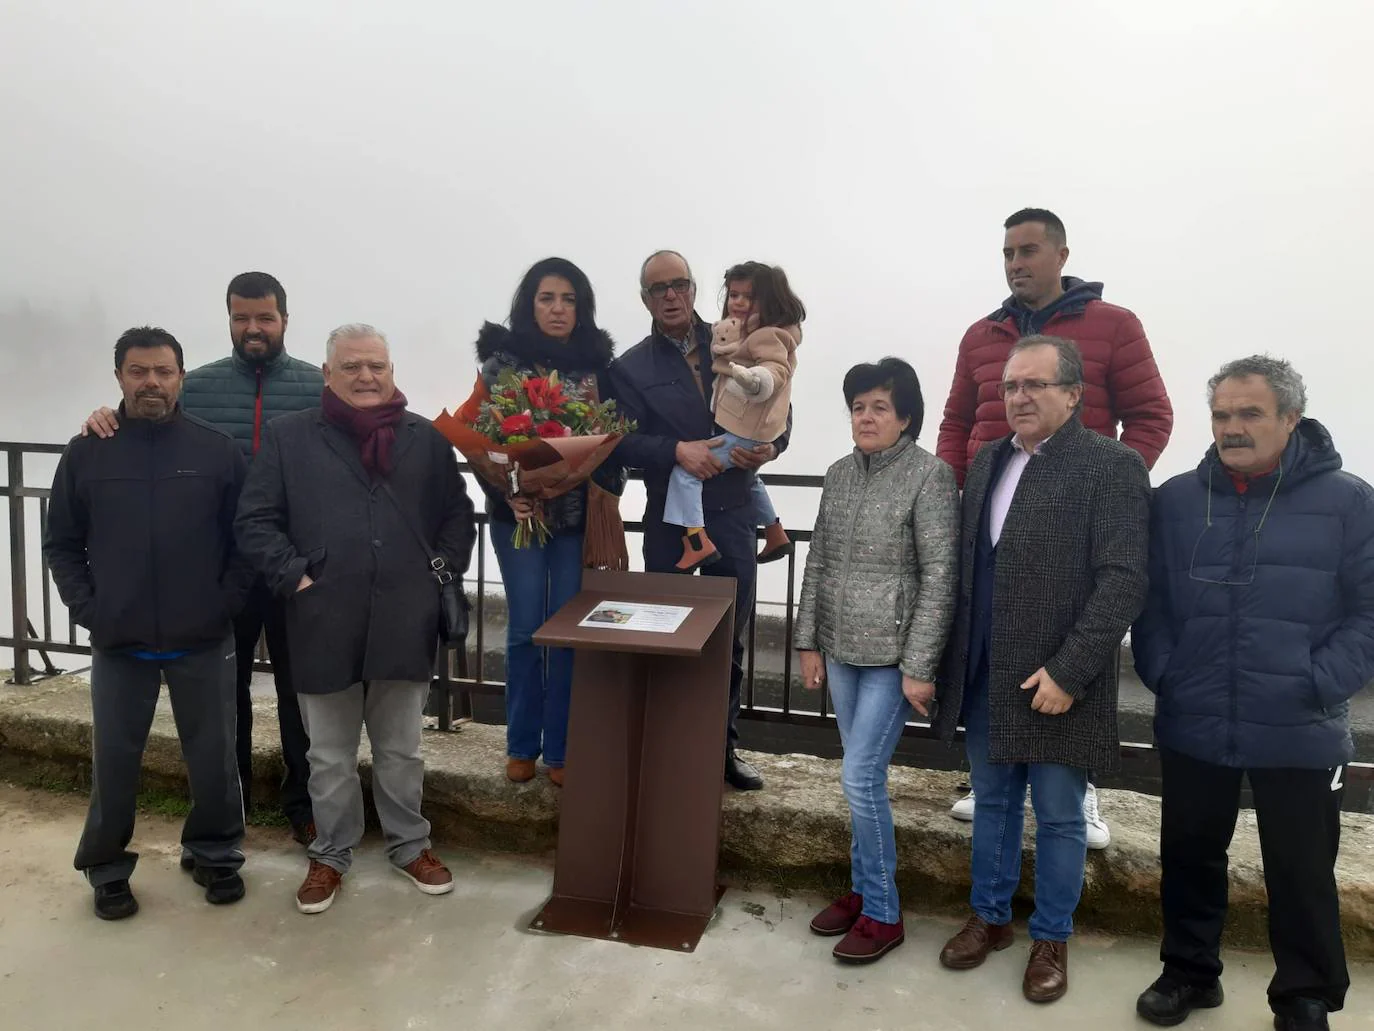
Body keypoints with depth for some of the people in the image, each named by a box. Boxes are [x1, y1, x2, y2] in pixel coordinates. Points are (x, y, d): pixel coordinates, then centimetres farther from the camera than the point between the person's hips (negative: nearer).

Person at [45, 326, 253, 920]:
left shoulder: (218, 450, -1)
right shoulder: (86, 453, 1)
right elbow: (62, 544, 6)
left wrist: (226, 603, -6)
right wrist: (88, 610, -3)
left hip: (203, 642, 0)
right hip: (119, 644, 1)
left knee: (214, 759, 9)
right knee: (113, 761, 9)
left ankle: (216, 855, 29)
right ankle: (106, 867, 28)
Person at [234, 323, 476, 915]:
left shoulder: (425, 439, 7)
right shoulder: (288, 437, 0)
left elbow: (457, 513, 13)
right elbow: (254, 521, -1)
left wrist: (445, 568, 1)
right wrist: (294, 577, -11)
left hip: (404, 622, 1)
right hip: (324, 623, -1)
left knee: (401, 749, 16)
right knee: (329, 755, 13)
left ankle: (409, 846, 33)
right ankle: (331, 855, 31)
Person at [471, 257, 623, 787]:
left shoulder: (598, 363, 3)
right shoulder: (502, 361, -2)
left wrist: (606, 495, -8)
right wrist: (506, 495, -16)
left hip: (579, 516, 1)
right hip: (519, 515, -1)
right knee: (525, 629, 4)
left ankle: (560, 748, 17)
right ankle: (522, 745, 21)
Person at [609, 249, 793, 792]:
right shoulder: (630, 367, 2)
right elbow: (622, 442, -8)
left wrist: (770, 446, -13)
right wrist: (677, 451, -25)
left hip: (734, 515, 2)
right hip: (670, 519, -1)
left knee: (731, 640, 11)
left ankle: (722, 747, 27)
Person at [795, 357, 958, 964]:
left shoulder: (930, 476, -11)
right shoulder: (840, 474, 7)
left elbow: (940, 576, -14)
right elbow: (818, 561, 11)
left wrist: (919, 667, -16)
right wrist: (809, 642, 9)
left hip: (892, 656, -6)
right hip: (841, 651, 6)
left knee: (861, 779, -5)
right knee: (862, 777, 15)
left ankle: (882, 914, 11)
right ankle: (862, 889, 29)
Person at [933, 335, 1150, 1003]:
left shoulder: (1112, 466, -9)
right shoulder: (987, 463, 10)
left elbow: (1123, 581, -16)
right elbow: (967, 566, 11)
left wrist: (1068, 671, -19)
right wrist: (955, 658, 5)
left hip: (1057, 681, -5)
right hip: (983, 674, 5)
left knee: (1058, 816, 9)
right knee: (992, 801, 18)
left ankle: (1051, 938, 28)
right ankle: (989, 916, 35)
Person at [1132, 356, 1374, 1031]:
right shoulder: (1174, 500, 3)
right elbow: (1148, 598, 7)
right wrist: (1162, 673, -4)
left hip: (1301, 734, -2)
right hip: (1192, 726, 2)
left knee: (1301, 873, 10)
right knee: (1189, 856, 15)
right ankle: (1188, 970, 34)